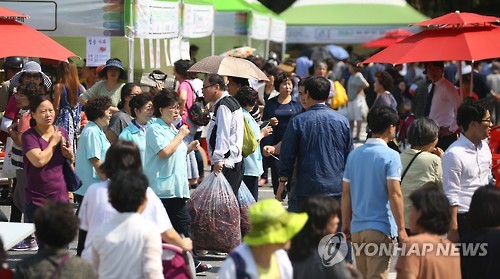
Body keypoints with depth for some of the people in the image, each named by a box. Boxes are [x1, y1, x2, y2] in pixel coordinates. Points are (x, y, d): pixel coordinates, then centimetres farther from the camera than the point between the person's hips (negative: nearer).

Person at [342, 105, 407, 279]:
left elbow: (346, 193, 10)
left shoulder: (354, 155, 8)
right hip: (379, 228, -6)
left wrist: (346, 223, 17)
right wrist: (401, 229, -11)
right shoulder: (391, 156, -9)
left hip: (357, 228, 6)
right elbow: (394, 194, -14)